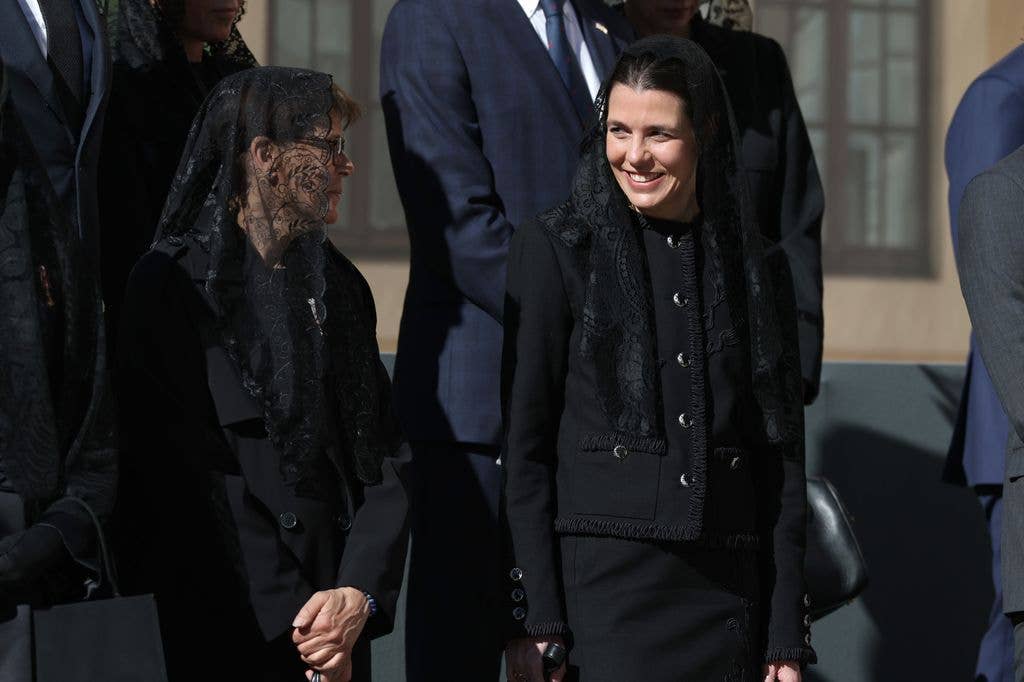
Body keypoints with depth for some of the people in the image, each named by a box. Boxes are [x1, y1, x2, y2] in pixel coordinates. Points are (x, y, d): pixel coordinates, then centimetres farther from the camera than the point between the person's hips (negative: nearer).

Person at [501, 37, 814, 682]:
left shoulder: (758, 268, 10)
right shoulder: (557, 250, 1)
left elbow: (782, 459, 11)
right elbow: (523, 448, -2)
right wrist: (536, 624, -9)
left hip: (727, 598, 3)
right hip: (600, 585, -3)